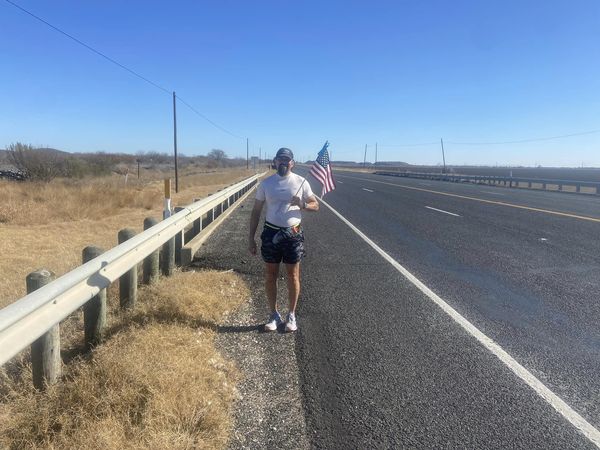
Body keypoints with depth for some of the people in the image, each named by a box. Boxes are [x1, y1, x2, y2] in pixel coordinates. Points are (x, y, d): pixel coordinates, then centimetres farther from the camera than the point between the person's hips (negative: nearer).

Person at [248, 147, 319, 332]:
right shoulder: (266, 183, 1)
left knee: (293, 276, 8)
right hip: (271, 233, 1)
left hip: (293, 234, -1)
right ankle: (274, 315, 24)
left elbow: (316, 205, 3)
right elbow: (256, 211, 5)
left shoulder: (301, 182, -3)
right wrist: (251, 238, 1)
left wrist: (303, 205, -21)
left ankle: (291, 315, 24)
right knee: (270, 276, 8)